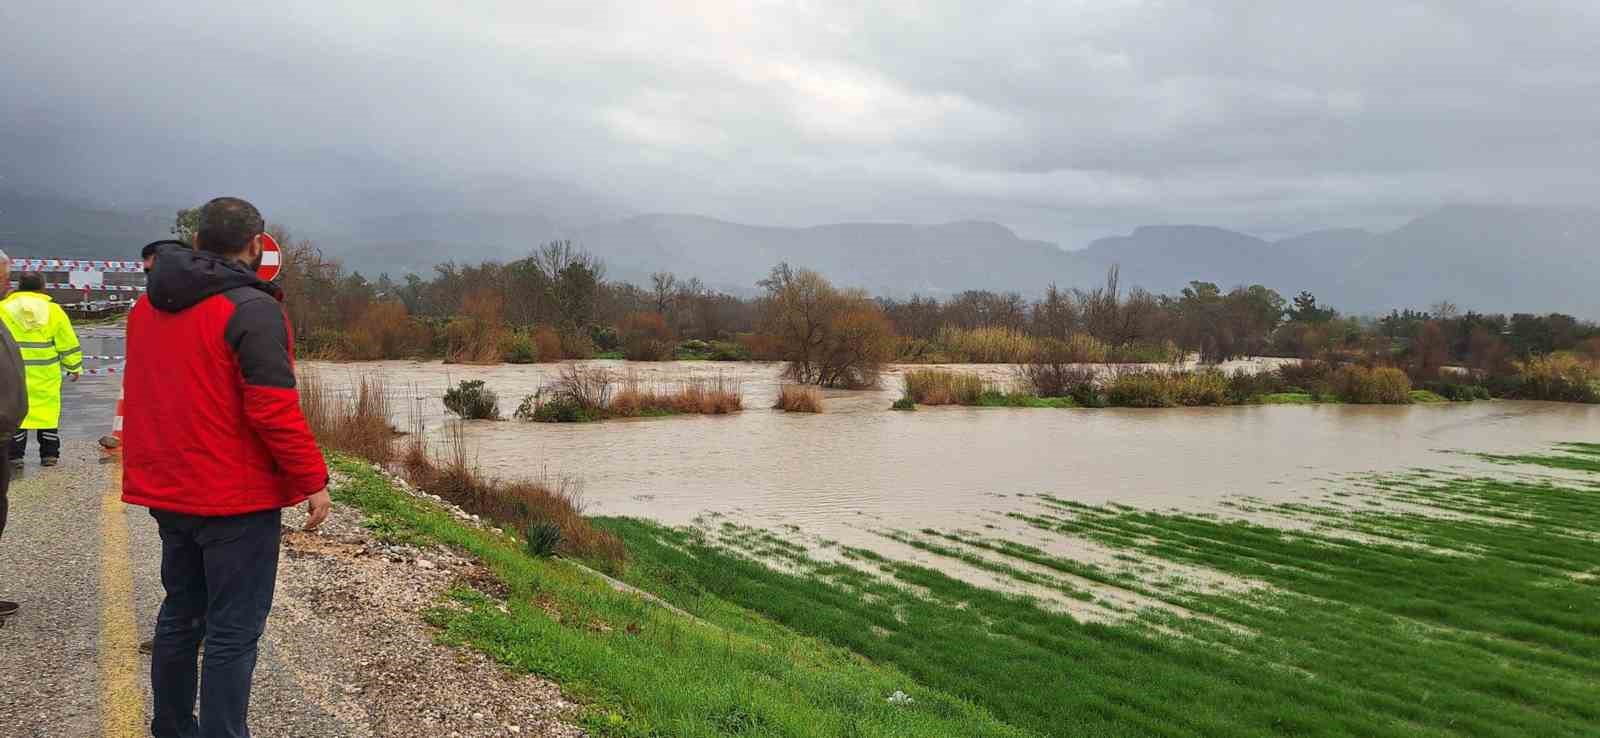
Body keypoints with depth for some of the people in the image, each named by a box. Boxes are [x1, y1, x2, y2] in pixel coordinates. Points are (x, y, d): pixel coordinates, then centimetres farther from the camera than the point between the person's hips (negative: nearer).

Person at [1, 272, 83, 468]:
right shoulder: (53, 310, 3)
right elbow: (68, 342, 6)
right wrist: (74, 367, 16)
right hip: (45, 375, 1)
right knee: (47, 411, 8)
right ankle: (50, 454, 12)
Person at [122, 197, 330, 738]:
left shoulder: (146, 308, 9)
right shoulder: (252, 309, -17)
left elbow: (149, 397, 18)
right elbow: (273, 409, -20)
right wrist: (312, 479, -15)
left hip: (167, 491, 8)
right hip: (237, 498, -8)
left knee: (181, 613, 20)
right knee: (233, 631, -1)